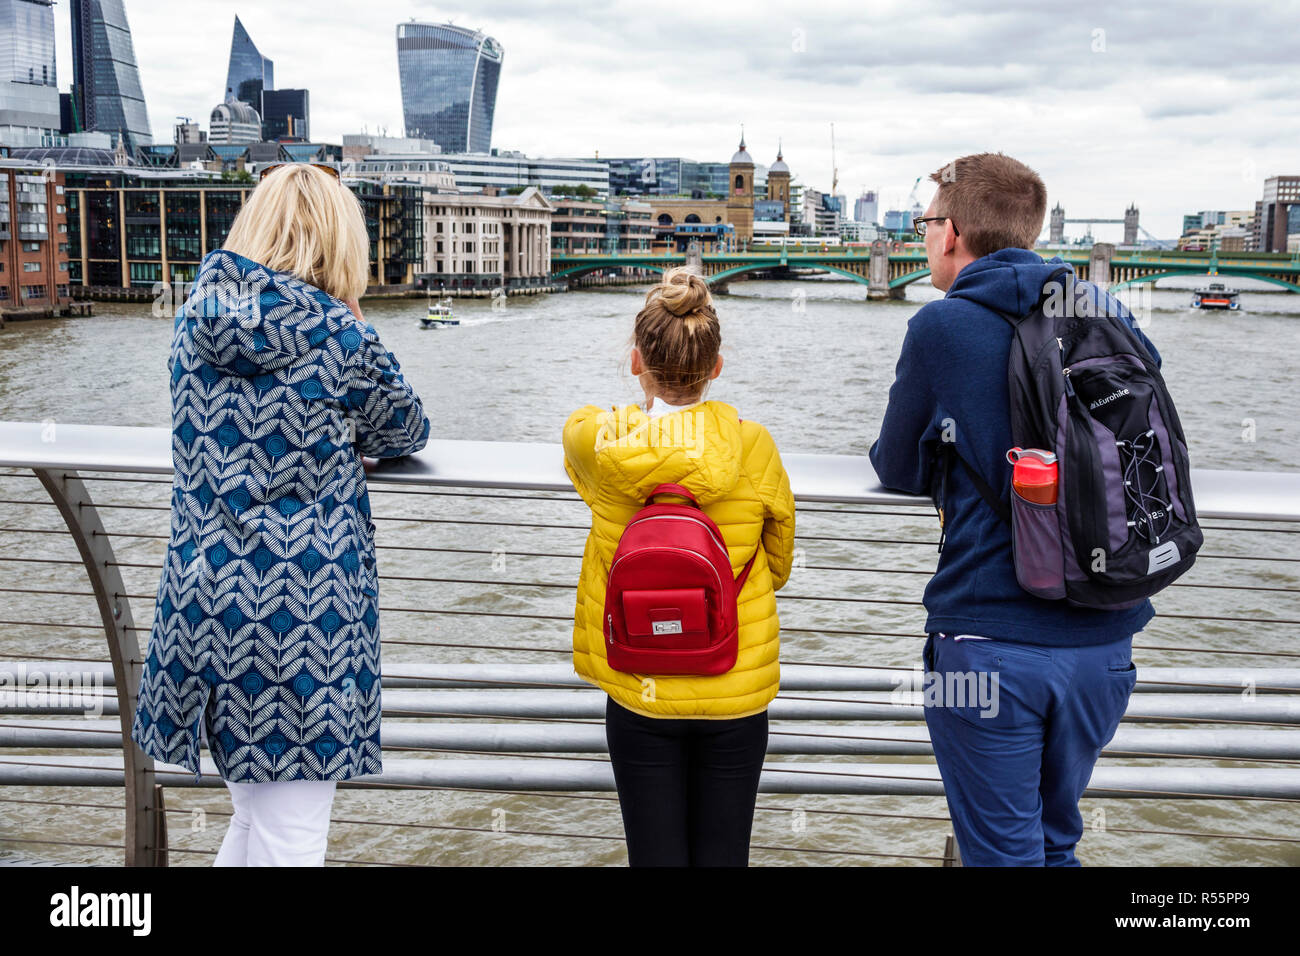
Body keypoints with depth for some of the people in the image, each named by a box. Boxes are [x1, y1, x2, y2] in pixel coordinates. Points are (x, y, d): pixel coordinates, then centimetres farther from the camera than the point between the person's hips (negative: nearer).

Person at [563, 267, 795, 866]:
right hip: (738, 696, 0)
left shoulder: (598, 442, -12)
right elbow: (777, 564, 5)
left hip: (638, 698, 0)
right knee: (723, 855, 12)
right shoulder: (753, 447, -11)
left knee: (654, 855, 10)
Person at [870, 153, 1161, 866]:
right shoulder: (1105, 314, 6)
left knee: (1003, 853, 7)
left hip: (989, 642, -5)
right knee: (1056, 842, 22)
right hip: (1103, 643, 5)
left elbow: (899, 472, 4)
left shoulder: (941, 326, -7)